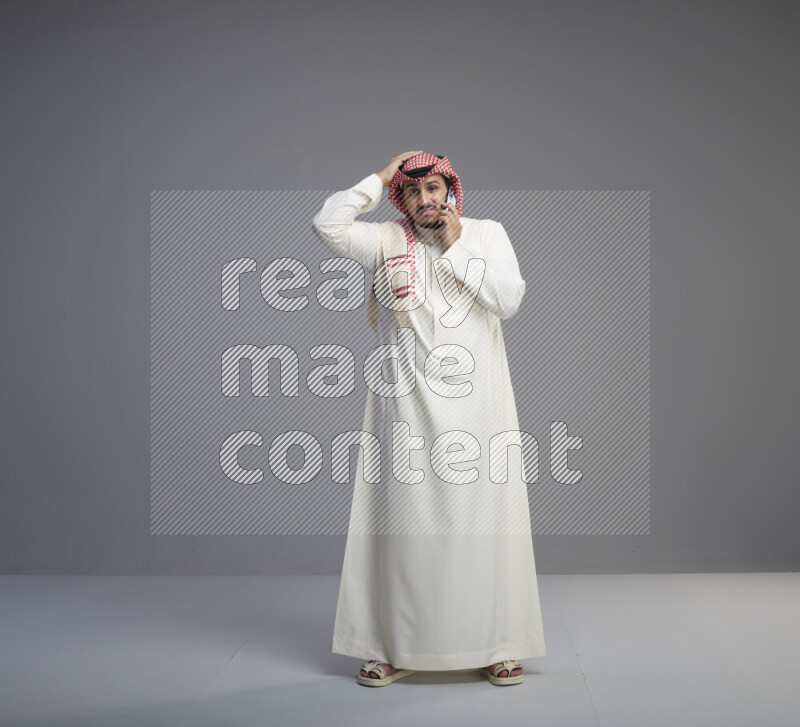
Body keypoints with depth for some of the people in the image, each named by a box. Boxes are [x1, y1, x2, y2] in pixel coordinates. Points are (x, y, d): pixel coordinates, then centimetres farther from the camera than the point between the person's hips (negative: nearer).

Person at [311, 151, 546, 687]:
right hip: (407, 404, 0)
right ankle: (397, 648, 11)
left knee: (482, 518, 1)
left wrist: (455, 248, -5)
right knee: (404, 518, 1)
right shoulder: (387, 241, 7)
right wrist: (382, 176, -2)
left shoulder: (488, 234, 9)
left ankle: (496, 646, 12)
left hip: (476, 402, 0)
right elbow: (329, 223, -7)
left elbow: (509, 300, -4)